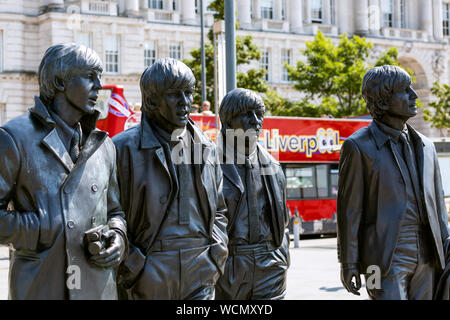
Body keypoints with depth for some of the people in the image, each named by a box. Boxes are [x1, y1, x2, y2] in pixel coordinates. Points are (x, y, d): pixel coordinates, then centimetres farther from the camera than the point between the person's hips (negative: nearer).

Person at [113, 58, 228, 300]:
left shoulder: (206, 148, 12)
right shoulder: (124, 148, -4)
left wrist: (215, 255, 8)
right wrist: (131, 268, -10)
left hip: (200, 276, 4)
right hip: (148, 280, -3)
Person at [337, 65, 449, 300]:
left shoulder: (425, 146, 13)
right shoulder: (359, 147, -4)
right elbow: (349, 209, -5)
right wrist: (348, 263, -7)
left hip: (426, 257, 6)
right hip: (386, 256, -5)